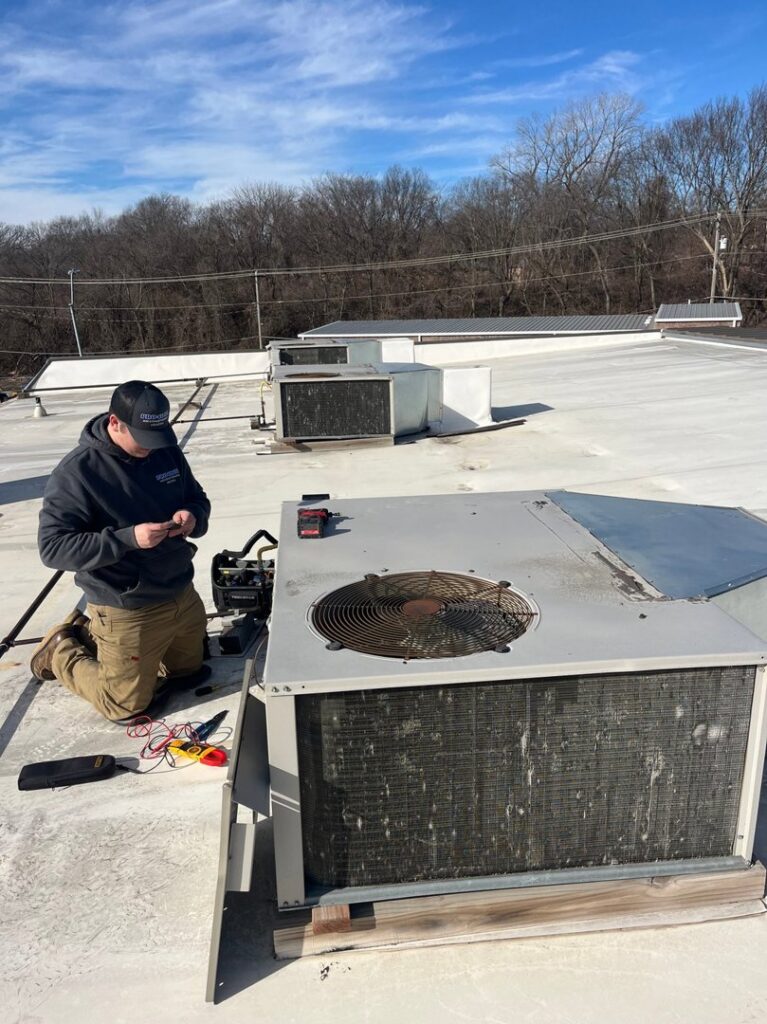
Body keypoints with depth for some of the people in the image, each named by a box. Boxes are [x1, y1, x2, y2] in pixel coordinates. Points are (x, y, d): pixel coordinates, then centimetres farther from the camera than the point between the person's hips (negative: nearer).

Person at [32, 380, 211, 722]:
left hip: (183, 594, 7)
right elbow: (52, 547, -22)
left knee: (188, 667, 27)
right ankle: (63, 649, 31)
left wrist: (193, 517, -16)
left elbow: (198, 499, 9)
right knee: (124, 705, 7)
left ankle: (89, 634, 37)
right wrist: (127, 538, -33)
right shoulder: (76, 472, -21)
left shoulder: (166, 450, -3)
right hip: (127, 612, -6)